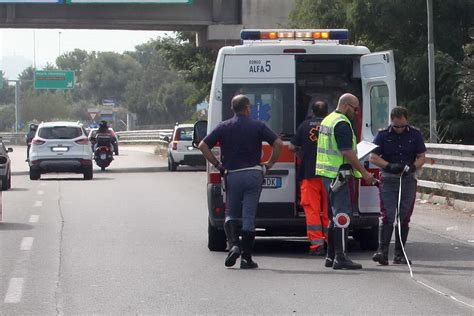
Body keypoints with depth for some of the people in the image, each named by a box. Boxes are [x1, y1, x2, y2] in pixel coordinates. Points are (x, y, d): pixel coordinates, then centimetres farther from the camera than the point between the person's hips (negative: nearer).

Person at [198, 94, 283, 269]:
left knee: (231, 214, 14)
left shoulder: (224, 127, 4)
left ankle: (233, 245, -11)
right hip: (253, 174, -1)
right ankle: (246, 258, 1)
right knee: (249, 217, 2)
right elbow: (278, 143, -7)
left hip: (232, 175, 1)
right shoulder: (258, 126, 1)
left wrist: (217, 165, 6)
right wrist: (270, 163, 5)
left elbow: (203, 145, -1)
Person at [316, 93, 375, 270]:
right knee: (343, 216, -10)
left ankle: (331, 256, 19)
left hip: (328, 174, 10)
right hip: (340, 174, -10)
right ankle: (340, 258, -13)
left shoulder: (327, 120, 18)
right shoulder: (342, 124, -15)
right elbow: (347, 152, -21)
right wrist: (364, 173, -17)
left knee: (335, 217, 16)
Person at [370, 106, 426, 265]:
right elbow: (373, 157, -4)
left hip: (408, 180, 2)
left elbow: (421, 157, 5)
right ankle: (382, 251, -15)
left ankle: (399, 254, 10)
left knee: (404, 218, 5)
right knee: (387, 217, -11)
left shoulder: (415, 134, 3)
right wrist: (389, 166, -19)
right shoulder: (383, 134, -2)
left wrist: (412, 167, -16)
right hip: (388, 180, -2)